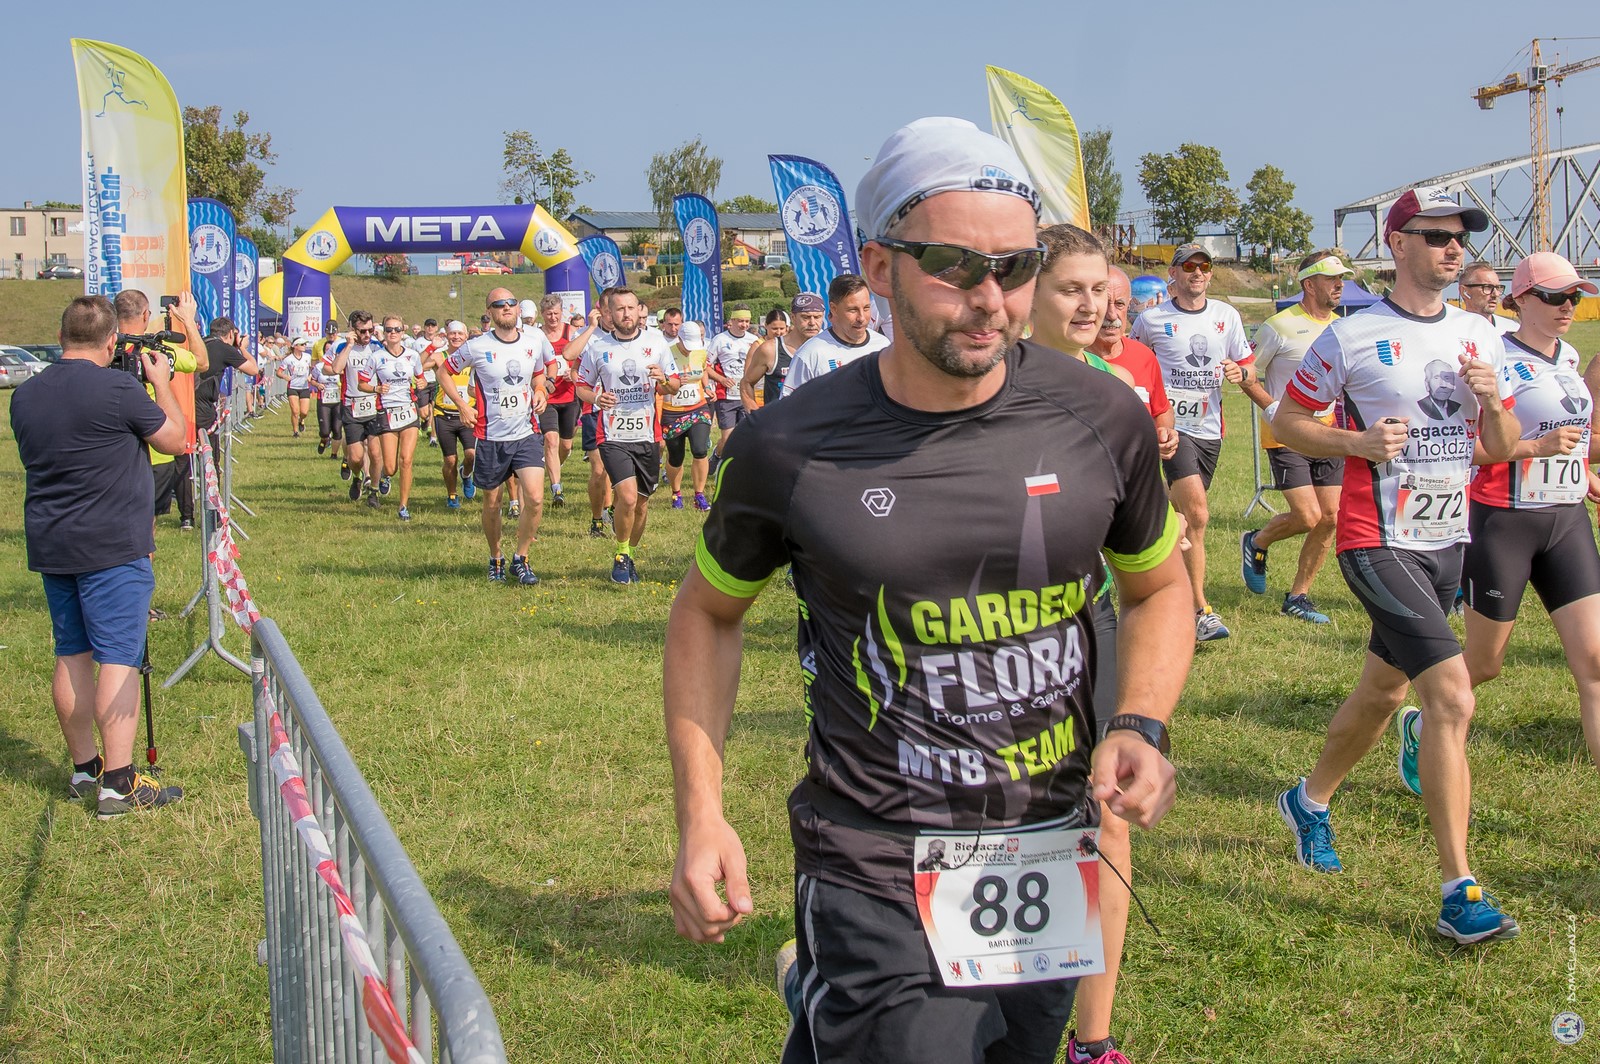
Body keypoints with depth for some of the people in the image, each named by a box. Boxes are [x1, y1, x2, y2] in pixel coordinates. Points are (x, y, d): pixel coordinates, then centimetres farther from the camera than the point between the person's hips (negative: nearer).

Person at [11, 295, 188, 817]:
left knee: (72, 654, 14)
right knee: (119, 657, -5)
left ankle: (83, 768, 22)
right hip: (112, 546, -7)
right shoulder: (118, 389, -14)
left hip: (49, 544, 7)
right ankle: (117, 783, -6)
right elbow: (175, 440, -4)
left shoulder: (25, 395, 6)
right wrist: (161, 382, 10)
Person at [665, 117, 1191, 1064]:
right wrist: (702, 815, -3)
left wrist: (1142, 727, -5)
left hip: (1053, 861, 3)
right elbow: (709, 612, 5)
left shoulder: (1102, 418, -5)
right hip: (878, 880, -3)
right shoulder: (791, 450, -10)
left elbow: (1158, 587, 12)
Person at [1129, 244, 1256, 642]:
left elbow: (1247, 367, 15)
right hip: (1173, 425, -5)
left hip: (1210, 428, 5)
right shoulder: (1152, 319, 0)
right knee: (1197, 515, -18)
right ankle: (1201, 611, -16)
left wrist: (1240, 372, -7)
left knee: (1185, 516, 11)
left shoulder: (1226, 316, 10)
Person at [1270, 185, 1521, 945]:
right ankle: (1458, 892, -13)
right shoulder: (1351, 337, -9)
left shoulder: (1478, 335, 9)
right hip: (1379, 541, -7)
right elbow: (1286, 421, -2)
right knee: (1452, 695, -18)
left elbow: (1500, 450, 12)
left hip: (1447, 541, 7)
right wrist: (1361, 442, -17)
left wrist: (1492, 402, -9)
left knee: (1384, 689, 18)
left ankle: (1310, 800, 44)